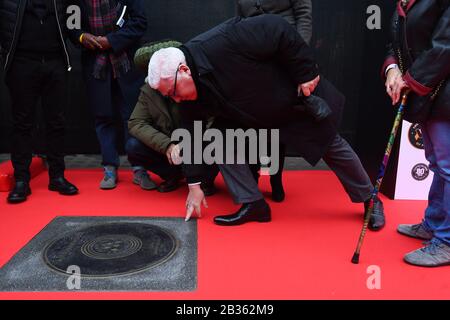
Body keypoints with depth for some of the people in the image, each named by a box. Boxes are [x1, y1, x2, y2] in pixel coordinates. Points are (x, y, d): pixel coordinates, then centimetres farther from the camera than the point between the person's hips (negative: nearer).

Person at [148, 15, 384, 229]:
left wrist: (306, 73, -27)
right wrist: (194, 186, -7)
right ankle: (253, 204, 0)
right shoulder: (192, 96, -15)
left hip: (298, 96, -5)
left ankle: (370, 199, 31)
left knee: (332, 147, 8)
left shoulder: (222, 43, -38)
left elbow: (277, 29, -33)